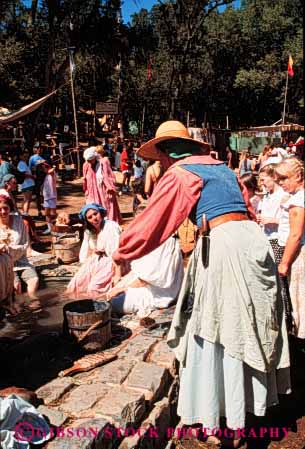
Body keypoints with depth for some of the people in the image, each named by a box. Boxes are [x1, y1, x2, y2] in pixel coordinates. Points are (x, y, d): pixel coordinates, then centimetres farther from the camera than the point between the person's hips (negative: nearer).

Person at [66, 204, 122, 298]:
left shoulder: (111, 227, -14)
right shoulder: (89, 231, 10)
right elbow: (84, 255, 9)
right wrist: (83, 270, -7)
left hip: (110, 263, -6)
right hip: (94, 263, 7)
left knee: (94, 288, -24)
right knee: (76, 284, -11)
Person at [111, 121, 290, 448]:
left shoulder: (179, 174, -2)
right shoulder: (221, 167, 20)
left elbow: (151, 222, -1)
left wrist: (122, 254, 13)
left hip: (222, 246, -8)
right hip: (252, 240, 8)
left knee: (214, 332, 4)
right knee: (245, 330, 17)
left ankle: (210, 417, 18)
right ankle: (241, 415, 33)